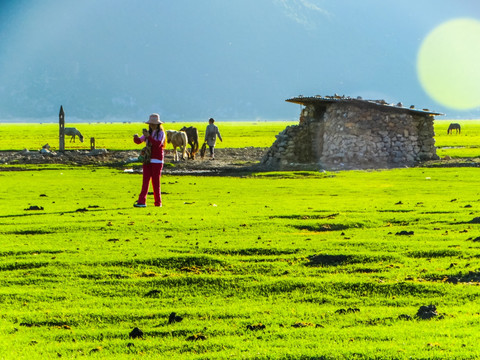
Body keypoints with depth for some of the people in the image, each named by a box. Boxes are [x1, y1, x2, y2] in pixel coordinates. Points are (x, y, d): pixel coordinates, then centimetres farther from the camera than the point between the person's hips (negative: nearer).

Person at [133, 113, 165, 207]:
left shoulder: (161, 133, -3)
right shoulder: (148, 133, 13)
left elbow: (158, 144, -19)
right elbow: (139, 141, 9)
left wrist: (149, 136, -27)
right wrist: (136, 137, -14)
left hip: (157, 161, -5)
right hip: (148, 160, 5)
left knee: (156, 182, -1)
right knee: (145, 180, -4)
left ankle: (158, 202, 8)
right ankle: (141, 202, -12)